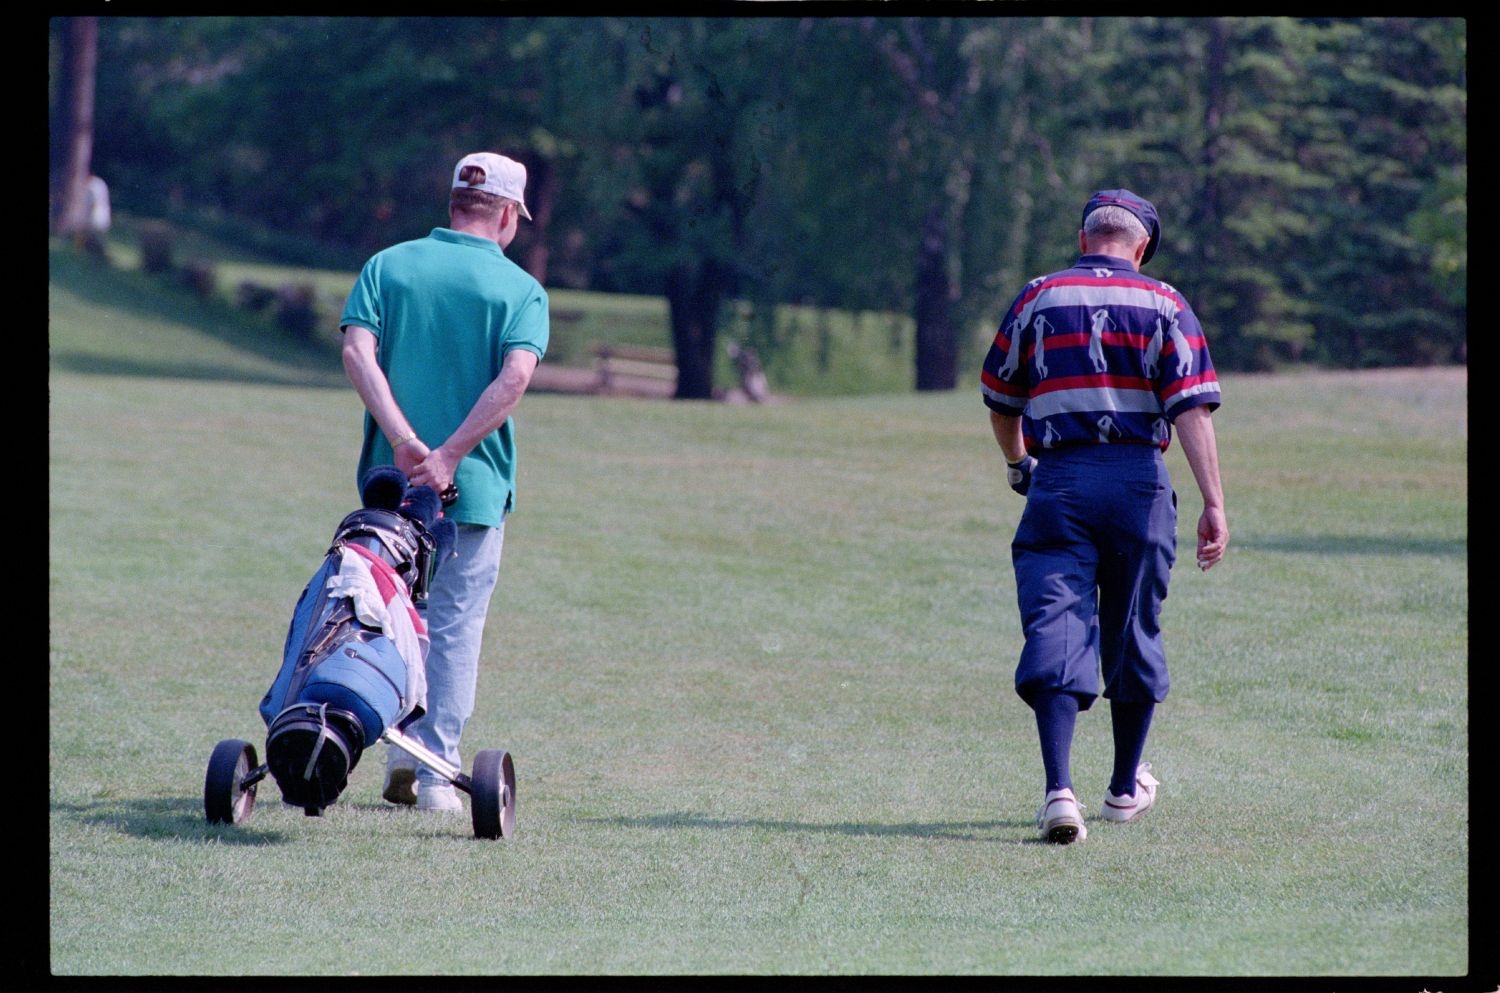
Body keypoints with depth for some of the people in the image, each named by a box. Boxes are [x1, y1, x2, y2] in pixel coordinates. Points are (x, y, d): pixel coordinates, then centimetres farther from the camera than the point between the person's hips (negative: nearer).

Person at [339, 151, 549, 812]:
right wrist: (450, 455, -18)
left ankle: (402, 746, 8)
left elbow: (358, 351, -9)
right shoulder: (520, 288, 0)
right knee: (456, 626, 5)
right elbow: (516, 375, -16)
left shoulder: (387, 266, 6)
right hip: (476, 485, -2)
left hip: (391, 478, 2)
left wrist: (404, 442, -15)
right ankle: (437, 770, 1)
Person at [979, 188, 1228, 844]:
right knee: (1133, 634, 15)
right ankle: (1126, 787, 29)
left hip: (1057, 482, 0)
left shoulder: (1037, 300, 8)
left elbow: (999, 400, 18)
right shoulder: (1164, 305, 4)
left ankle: (1059, 790, -23)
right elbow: (1192, 408, -7)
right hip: (1139, 483, 0)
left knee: (1055, 630, -6)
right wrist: (1213, 504, -10)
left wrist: (1017, 463, 37)